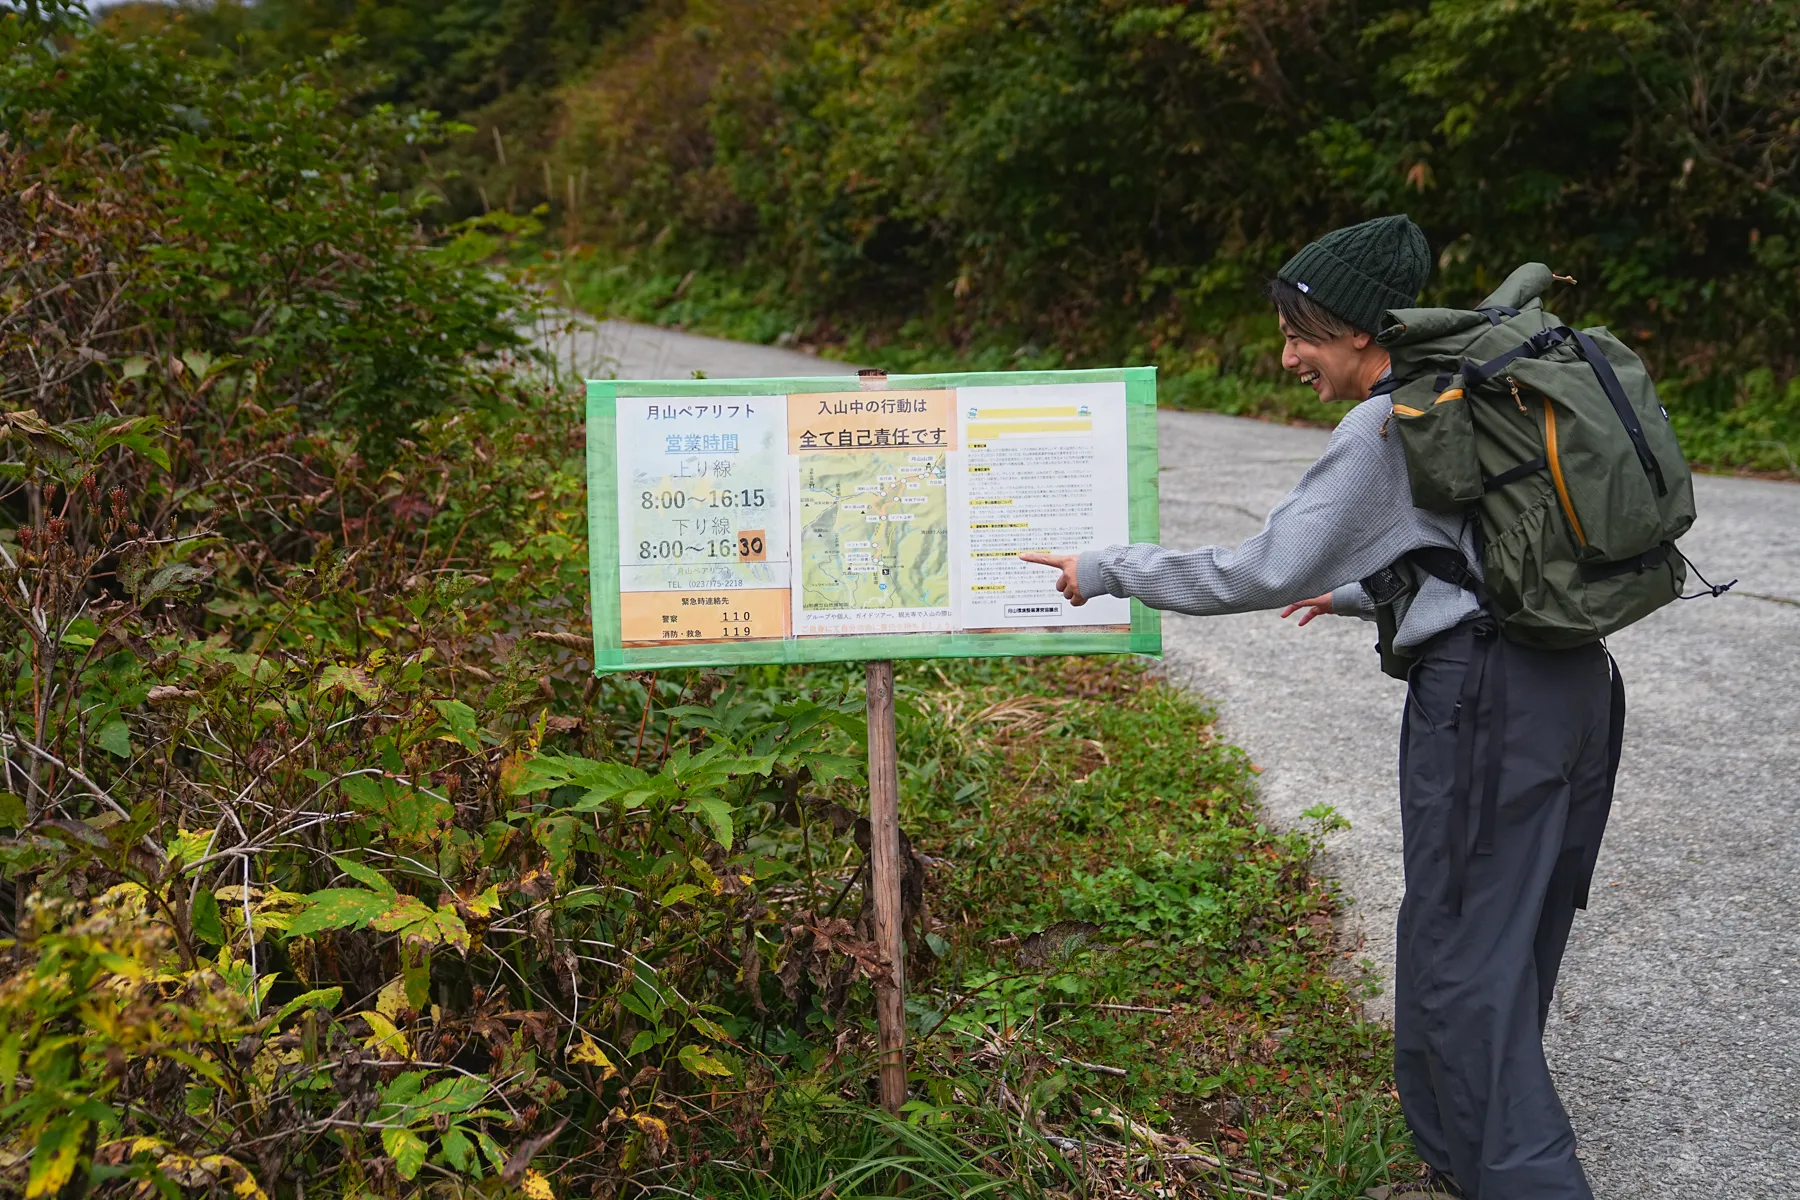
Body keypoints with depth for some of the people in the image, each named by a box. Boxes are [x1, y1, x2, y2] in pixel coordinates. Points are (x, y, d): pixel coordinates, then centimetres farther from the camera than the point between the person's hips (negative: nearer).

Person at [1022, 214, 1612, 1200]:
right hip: (1573, 683, 9)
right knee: (1507, 945, 17)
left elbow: (1266, 572, -13)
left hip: (1483, 702, -9)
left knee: (1463, 958, 1)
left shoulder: (1383, 427, -11)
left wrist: (1109, 570, -5)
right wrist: (1363, 593, 34)